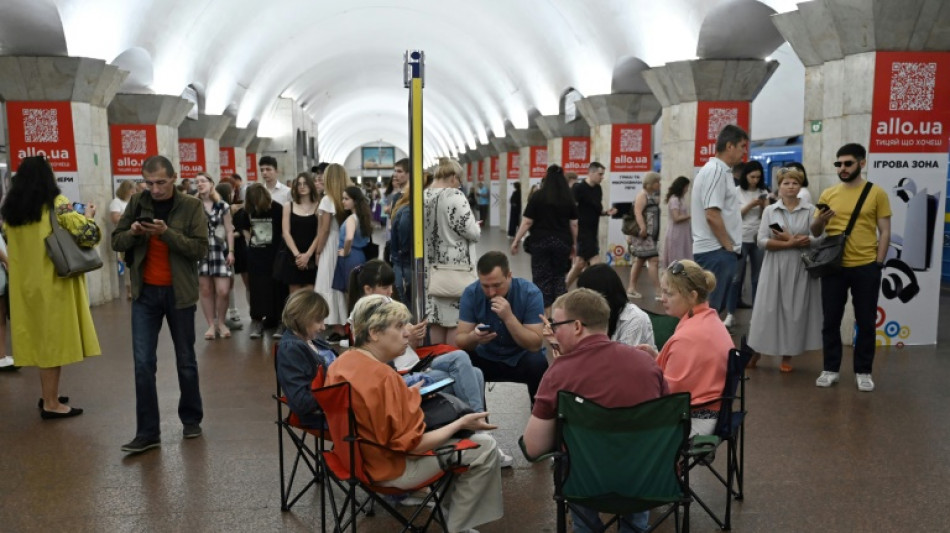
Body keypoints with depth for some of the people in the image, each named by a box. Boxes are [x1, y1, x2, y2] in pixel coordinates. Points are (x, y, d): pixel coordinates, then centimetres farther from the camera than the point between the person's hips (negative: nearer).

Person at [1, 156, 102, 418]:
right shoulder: (56, 204, -12)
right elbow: (87, 234, -20)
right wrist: (88, 216, -1)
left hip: (25, 282, 6)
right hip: (53, 280, -6)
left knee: (39, 337, 16)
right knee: (54, 338, 0)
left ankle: (48, 396, 26)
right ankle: (51, 404, 6)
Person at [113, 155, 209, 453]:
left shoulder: (191, 206, -5)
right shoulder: (138, 203, 4)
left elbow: (200, 249, -13)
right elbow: (116, 241, 7)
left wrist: (167, 233, -24)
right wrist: (132, 232, -14)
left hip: (179, 293, -2)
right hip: (145, 293, 2)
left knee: (185, 360, 10)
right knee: (143, 363, -1)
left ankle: (191, 420, 27)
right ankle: (147, 432, 6)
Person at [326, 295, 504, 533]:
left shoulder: (341, 363, -3)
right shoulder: (383, 377, -30)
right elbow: (411, 445, -26)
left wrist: (408, 392, 12)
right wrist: (461, 423, -17)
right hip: (392, 467, -9)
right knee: (484, 446, -5)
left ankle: (453, 501, 29)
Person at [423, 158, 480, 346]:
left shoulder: (422, 197, 5)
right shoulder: (454, 196, -14)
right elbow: (472, 232, -15)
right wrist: (477, 227, 5)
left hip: (431, 268, 6)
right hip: (455, 268, -6)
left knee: (436, 317, 12)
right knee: (455, 319, 1)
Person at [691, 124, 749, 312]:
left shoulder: (718, 170, 17)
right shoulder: (716, 170, -13)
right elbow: (712, 215, -21)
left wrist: (728, 247, 16)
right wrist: (728, 246, -13)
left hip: (715, 250, 10)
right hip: (716, 251, -10)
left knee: (710, 307, 13)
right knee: (709, 309, -6)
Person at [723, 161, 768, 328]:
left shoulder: (763, 191, 7)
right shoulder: (737, 191, -1)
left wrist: (764, 205, -12)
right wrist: (752, 204, -15)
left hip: (759, 238, 3)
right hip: (741, 239, -3)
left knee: (758, 277, 6)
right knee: (736, 277, -2)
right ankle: (730, 314, 3)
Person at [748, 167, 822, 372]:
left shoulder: (810, 210, 3)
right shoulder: (770, 210, 4)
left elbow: (816, 239, -7)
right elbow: (762, 241, -5)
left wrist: (790, 238, -12)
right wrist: (790, 244, -14)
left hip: (800, 269, 0)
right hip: (775, 268, 0)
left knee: (795, 311, 4)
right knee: (768, 309, 1)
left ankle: (787, 356, 13)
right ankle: (755, 352, 11)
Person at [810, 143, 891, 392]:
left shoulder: (877, 193, 1)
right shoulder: (828, 194, 6)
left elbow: (885, 232, 2)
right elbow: (815, 232, 10)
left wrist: (878, 263, -5)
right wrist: (820, 219, -12)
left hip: (865, 267, -2)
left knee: (866, 322, 6)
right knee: (831, 320, 7)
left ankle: (863, 372, 19)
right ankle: (831, 369, 18)